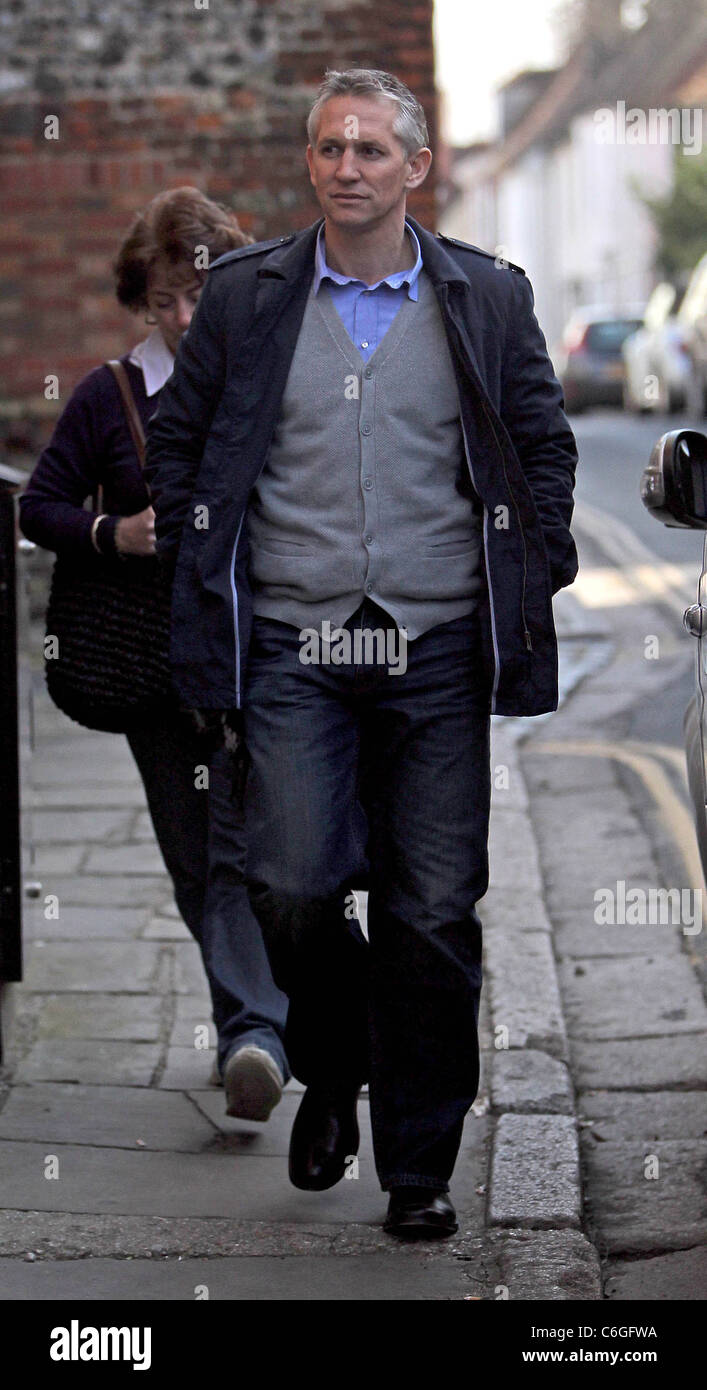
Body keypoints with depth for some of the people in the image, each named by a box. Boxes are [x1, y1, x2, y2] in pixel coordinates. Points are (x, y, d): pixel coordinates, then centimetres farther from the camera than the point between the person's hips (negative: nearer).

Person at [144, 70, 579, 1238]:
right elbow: (178, 438, 13)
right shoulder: (244, 292, 6)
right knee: (292, 888, -10)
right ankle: (330, 1075, 20)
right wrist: (200, 570, 6)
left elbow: (545, 444, 13)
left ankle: (420, 1166, 13)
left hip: (438, 648, 0)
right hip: (292, 643, 0)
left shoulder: (488, 298, 6)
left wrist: (535, 575, 6)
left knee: (433, 911, 1)